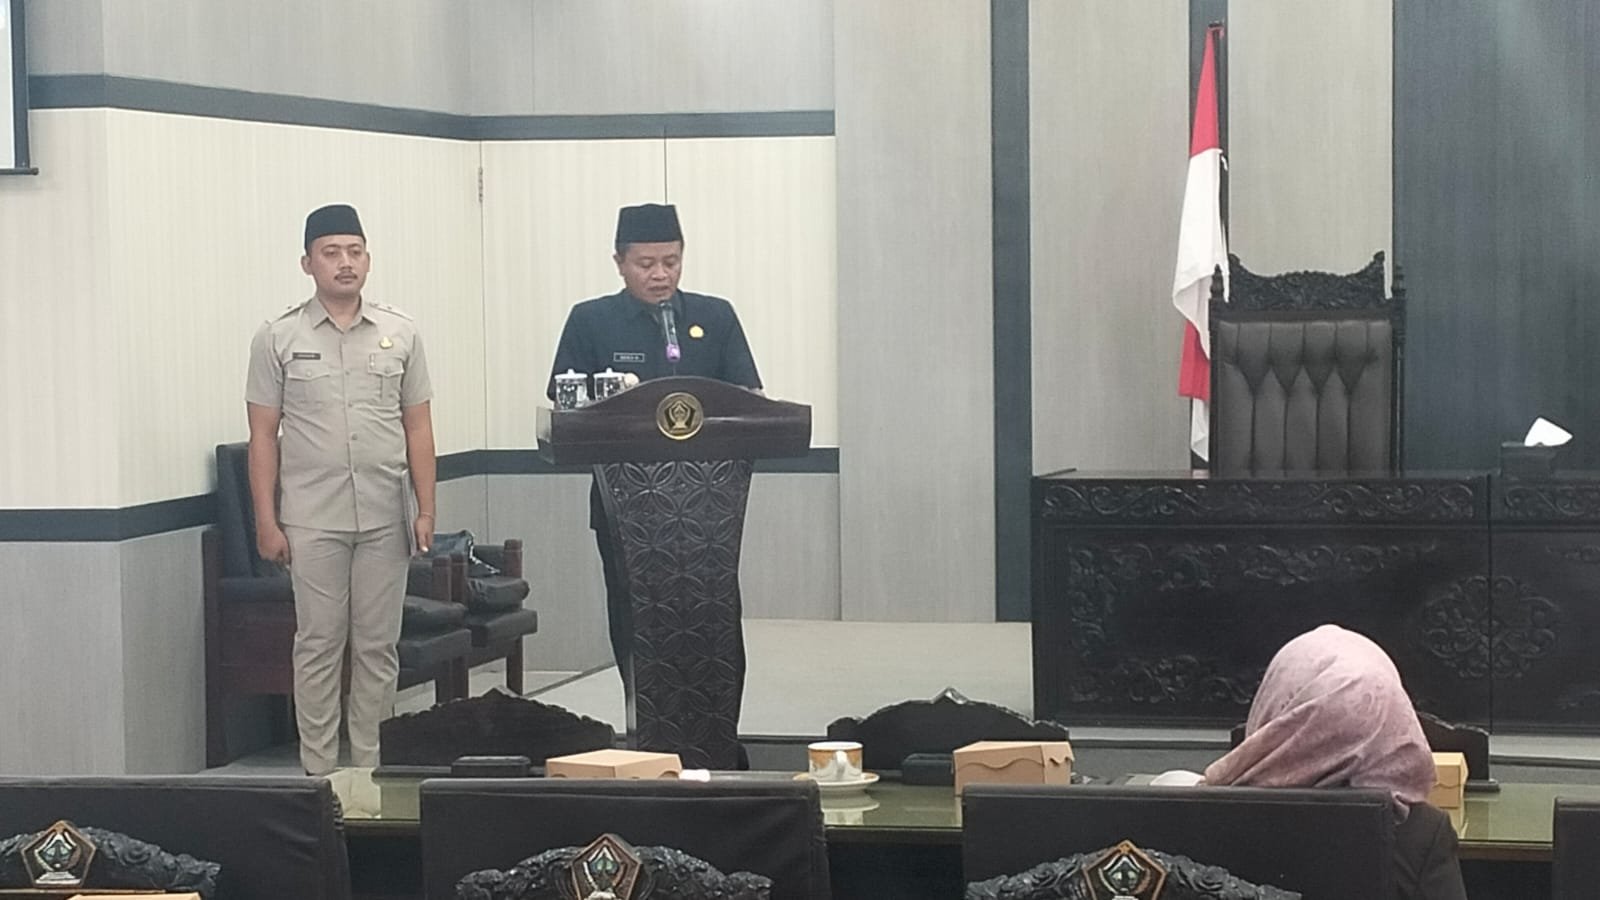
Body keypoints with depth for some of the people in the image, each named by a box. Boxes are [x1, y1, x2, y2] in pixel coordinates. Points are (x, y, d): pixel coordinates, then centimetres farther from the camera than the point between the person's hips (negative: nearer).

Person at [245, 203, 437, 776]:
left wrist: (425, 509, 2)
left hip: (385, 519, 2)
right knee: (319, 647, 2)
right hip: (312, 520, -2)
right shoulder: (279, 339, 0)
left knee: (377, 647, 7)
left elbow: (417, 427, 8)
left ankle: (372, 768, 14)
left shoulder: (400, 335, 7)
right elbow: (263, 434, 0)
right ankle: (318, 772, 8)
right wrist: (266, 521, -5)